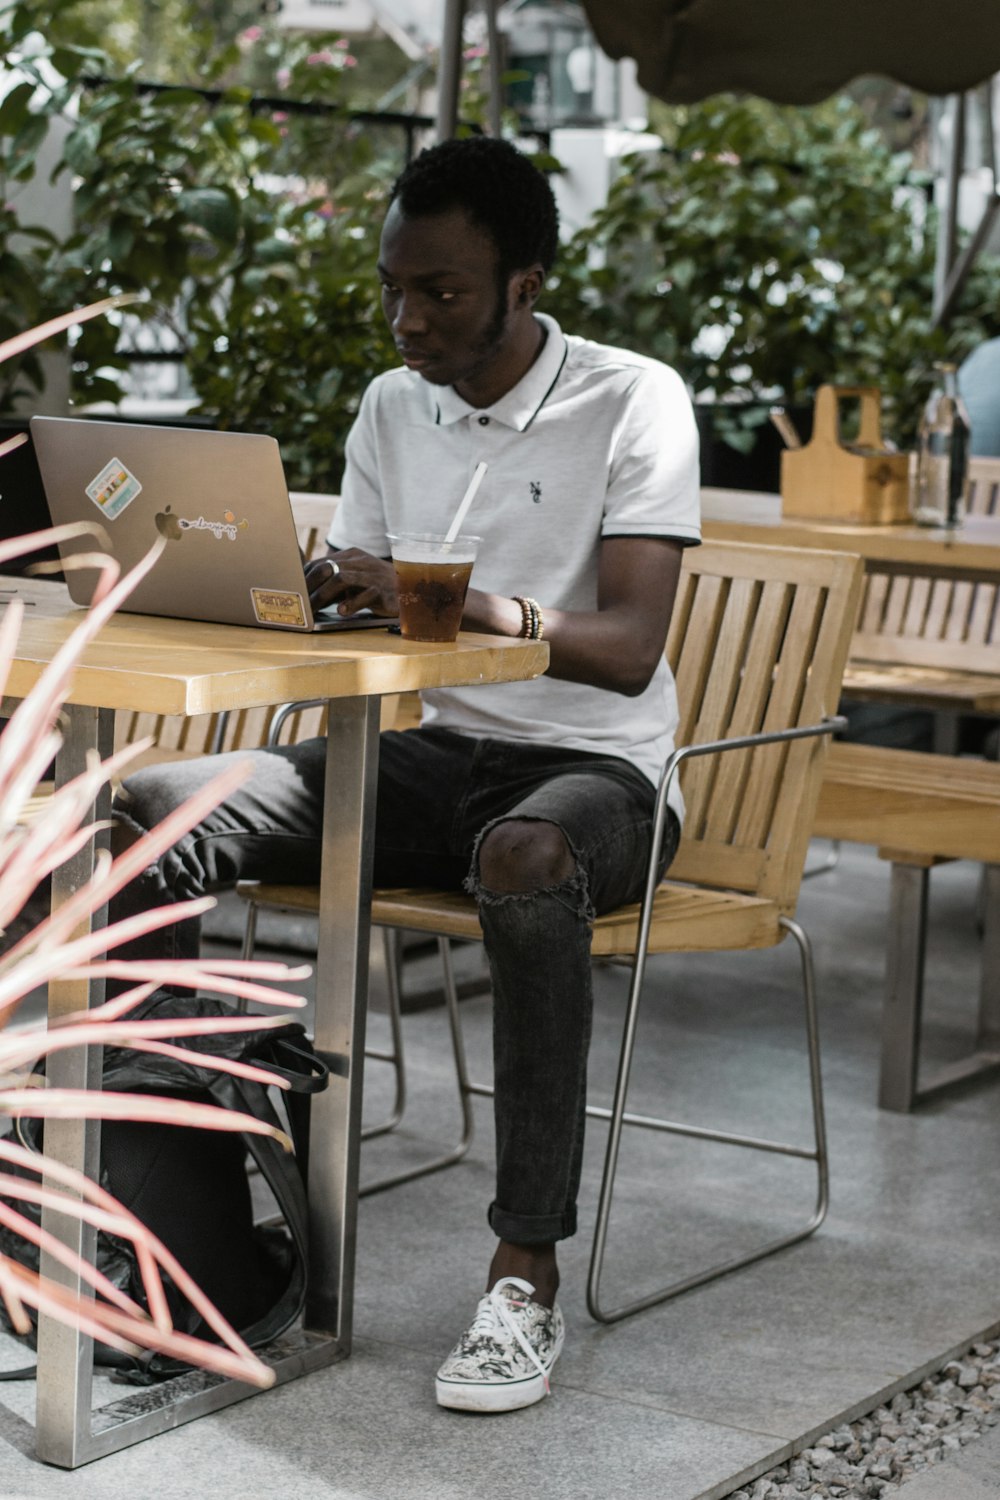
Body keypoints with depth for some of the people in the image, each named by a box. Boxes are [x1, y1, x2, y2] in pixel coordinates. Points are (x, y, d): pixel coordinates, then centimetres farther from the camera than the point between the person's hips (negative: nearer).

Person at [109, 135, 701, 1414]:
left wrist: (454, 602, -34)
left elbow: (627, 646, -19)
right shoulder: (391, 408, 11)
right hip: (427, 755, 5)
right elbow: (346, 607, 10)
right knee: (151, 809, -17)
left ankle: (526, 1273, -34)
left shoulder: (634, 403, -8)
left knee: (526, 860, -42)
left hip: (588, 767, -5)